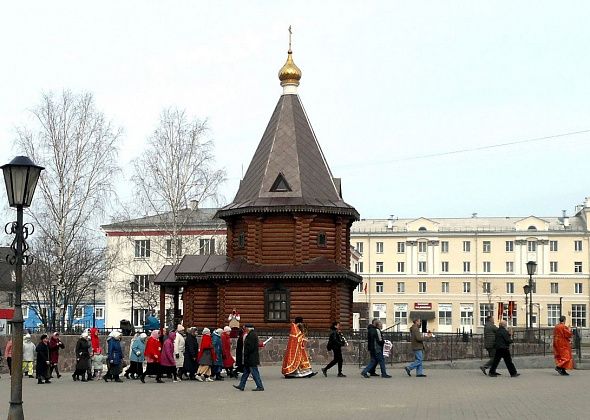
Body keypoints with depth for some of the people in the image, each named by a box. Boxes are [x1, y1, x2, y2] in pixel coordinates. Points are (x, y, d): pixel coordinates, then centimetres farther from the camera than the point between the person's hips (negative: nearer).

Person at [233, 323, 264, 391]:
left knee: (255, 372, -5)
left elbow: (250, 347, -24)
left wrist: (245, 355, -15)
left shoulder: (251, 335, -18)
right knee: (246, 371, 14)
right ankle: (241, 386, 19)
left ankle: (260, 387, 0)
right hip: (251, 358, 11)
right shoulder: (253, 334, 14)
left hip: (251, 358, -11)